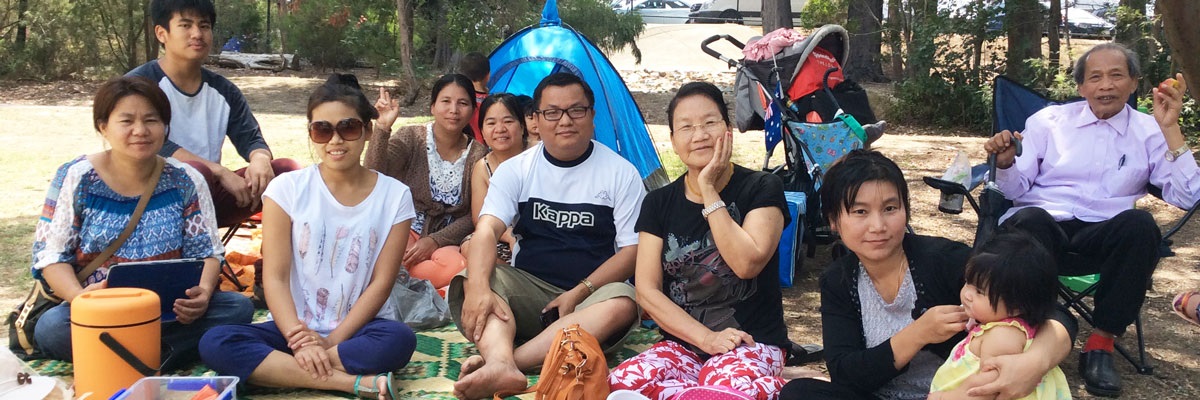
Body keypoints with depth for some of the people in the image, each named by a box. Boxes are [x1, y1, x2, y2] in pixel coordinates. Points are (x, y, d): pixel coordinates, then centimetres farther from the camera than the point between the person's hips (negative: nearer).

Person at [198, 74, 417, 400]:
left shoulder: (395, 196, -1)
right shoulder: (287, 189, 0)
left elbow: (381, 283, -5)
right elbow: (275, 278, -6)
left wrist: (330, 341, -16)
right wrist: (299, 339, -21)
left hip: (358, 328, -1)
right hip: (296, 328, 1)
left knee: (398, 339, -35)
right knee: (216, 343, -27)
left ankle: (280, 367, -21)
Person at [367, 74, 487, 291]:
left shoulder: (478, 154, 0)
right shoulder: (410, 138, -2)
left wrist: (435, 240, -12)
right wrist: (382, 128, -27)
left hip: (446, 240, 2)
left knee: (458, 266, -33)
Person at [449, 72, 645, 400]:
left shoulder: (621, 173, 2)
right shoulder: (515, 169, 5)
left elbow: (632, 249, -1)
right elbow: (487, 230, -10)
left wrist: (580, 292, -14)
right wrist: (479, 287, -31)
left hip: (591, 294, -1)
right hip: (527, 288, 2)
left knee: (621, 303, -35)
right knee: (470, 280, -25)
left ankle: (496, 360, -44)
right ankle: (502, 366, -52)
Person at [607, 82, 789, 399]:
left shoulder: (762, 189, -2)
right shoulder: (659, 204, 8)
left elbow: (747, 263, -18)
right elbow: (647, 291, 1)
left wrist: (709, 190, -12)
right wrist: (706, 338, -12)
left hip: (752, 343, -5)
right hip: (682, 343, 5)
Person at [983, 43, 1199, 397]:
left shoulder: (1149, 132, 13)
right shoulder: (1048, 120, 13)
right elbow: (1015, 189, 10)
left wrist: (1170, 129, -5)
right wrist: (1006, 163, -13)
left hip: (1102, 240, 1)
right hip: (1041, 228, -1)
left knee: (1140, 223, -33)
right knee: (1028, 219, -37)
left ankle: (1101, 342, -19)